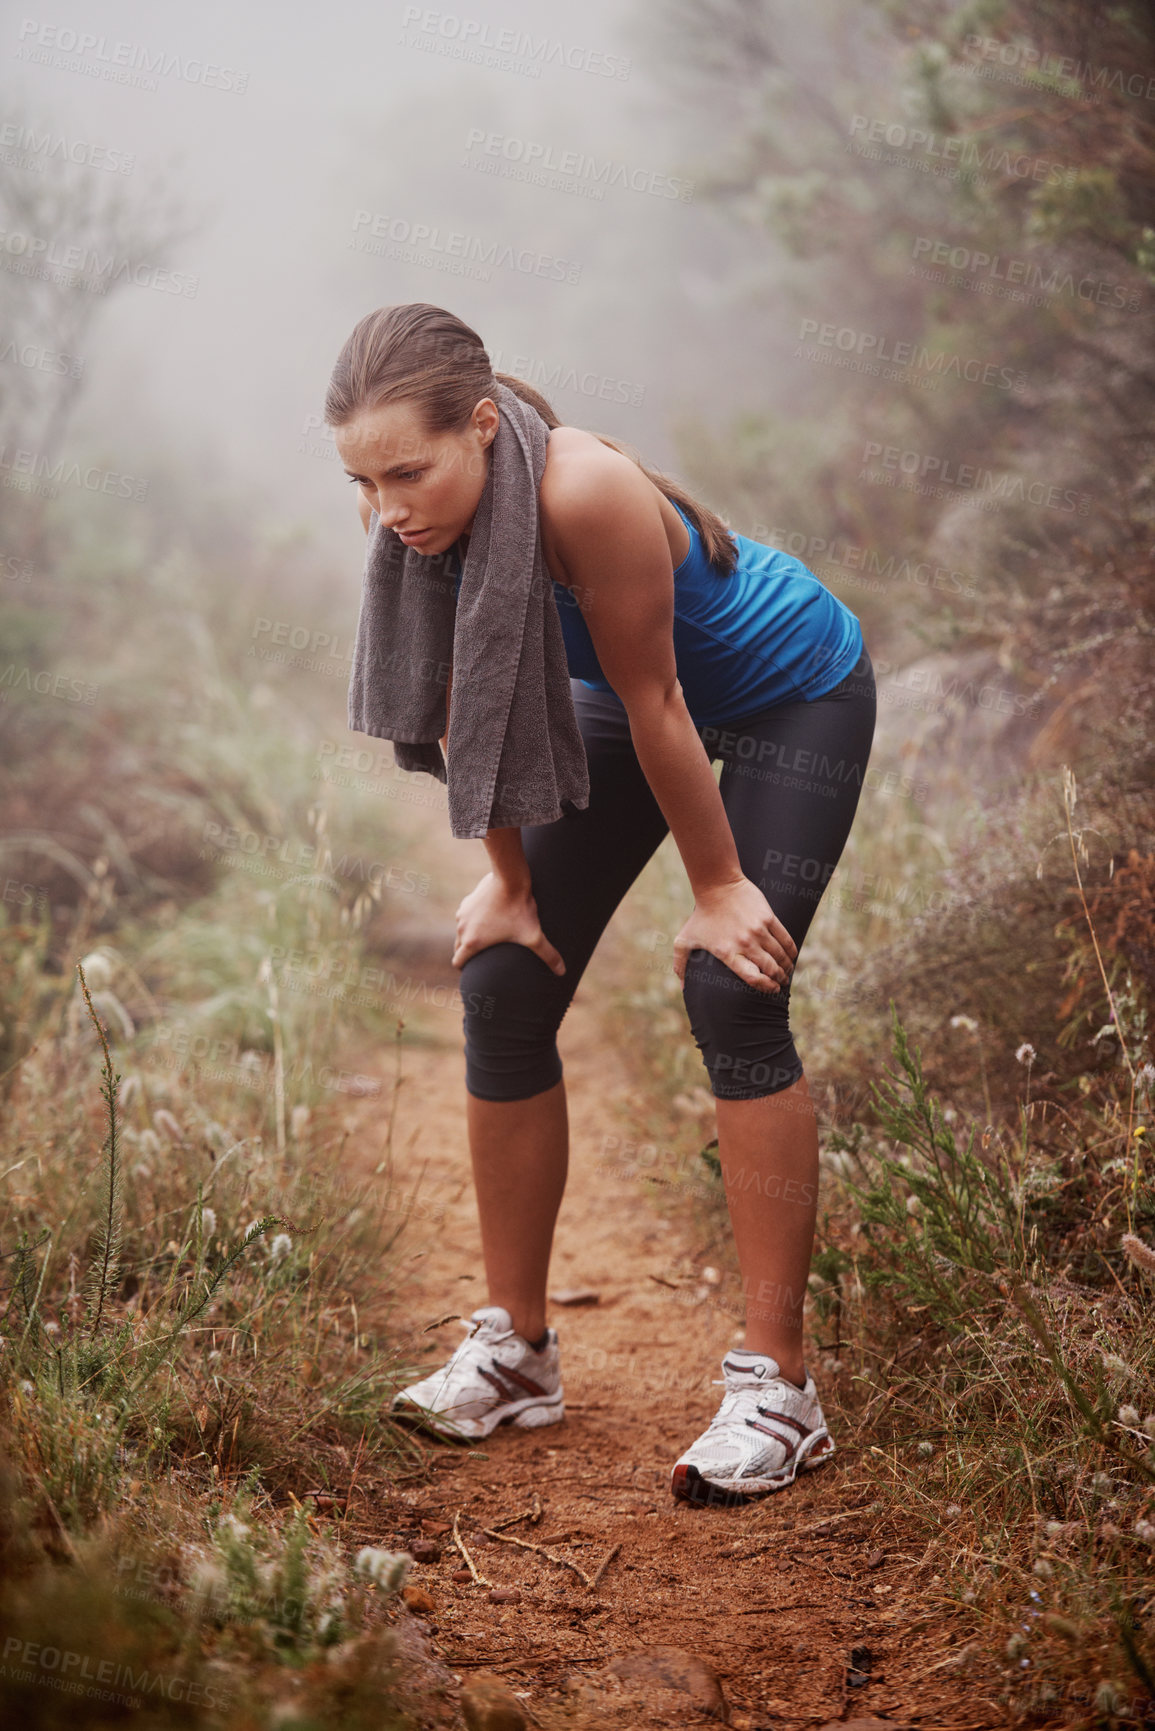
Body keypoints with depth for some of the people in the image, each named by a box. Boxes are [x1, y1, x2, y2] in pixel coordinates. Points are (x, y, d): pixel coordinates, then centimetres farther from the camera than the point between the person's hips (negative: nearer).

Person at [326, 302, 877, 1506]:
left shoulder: (585, 496, -40)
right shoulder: (414, 517, -21)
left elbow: (656, 709, -30)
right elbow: (469, 703, -6)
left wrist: (717, 889, -19)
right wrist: (509, 881, 1)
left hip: (793, 695, -6)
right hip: (629, 699, 7)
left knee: (730, 993, -21)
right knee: (504, 983, -1)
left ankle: (777, 1388, -15)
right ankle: (515, 1348, 13)